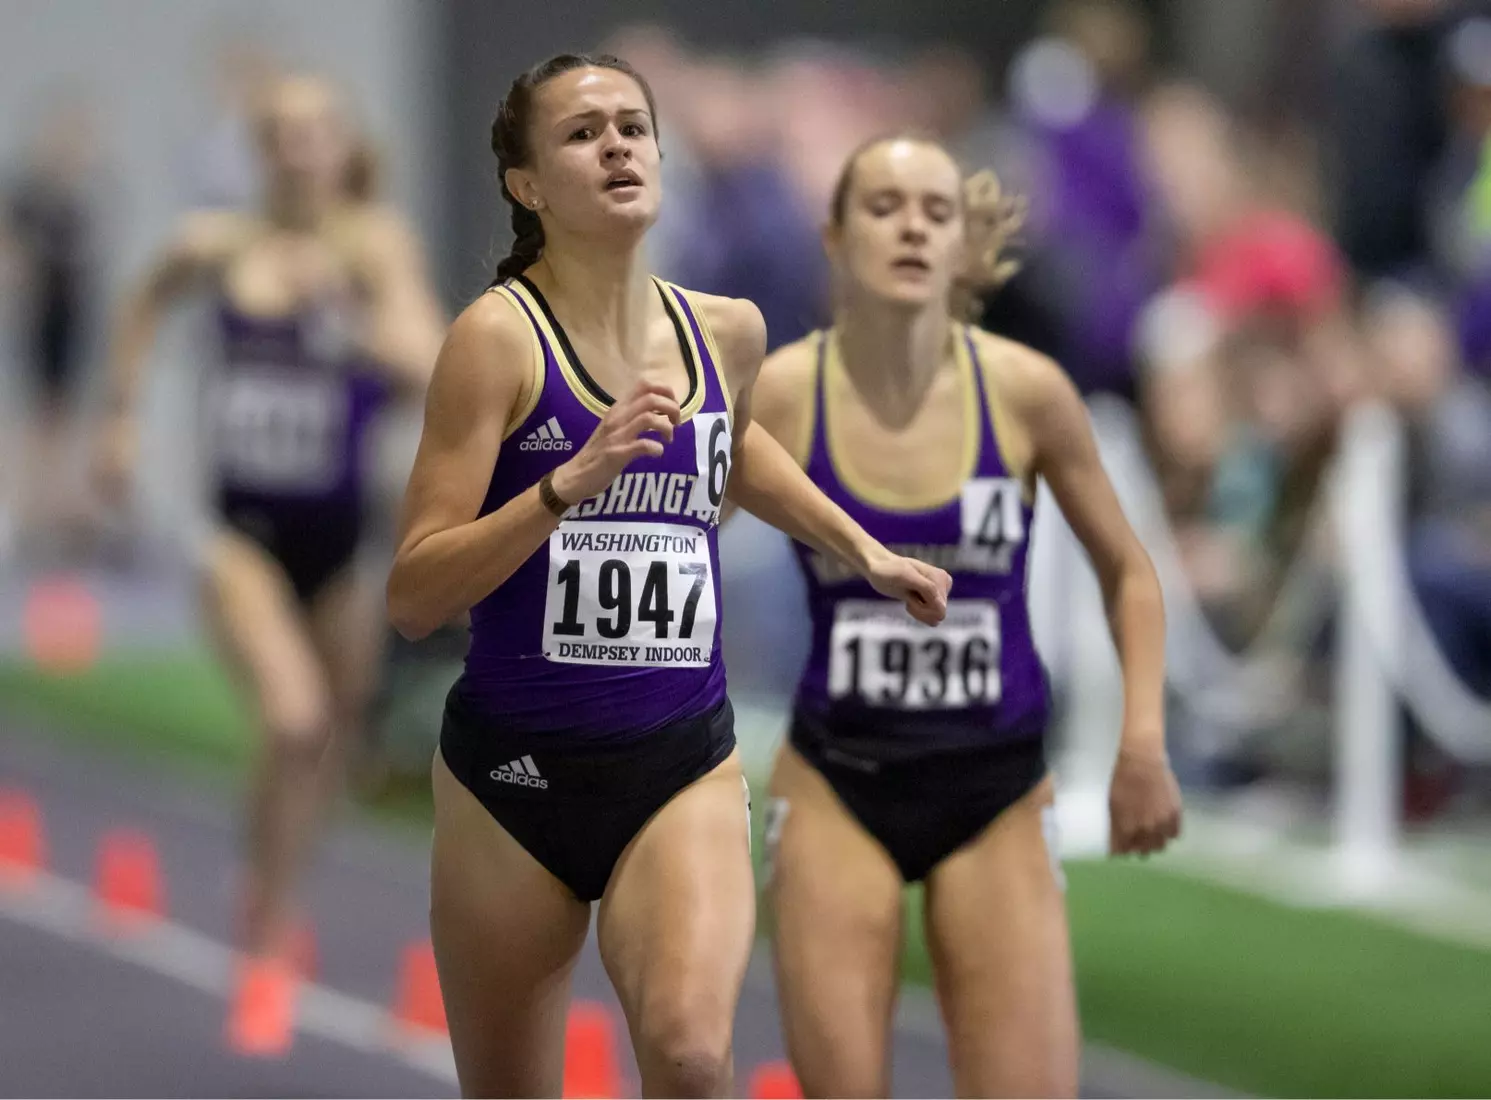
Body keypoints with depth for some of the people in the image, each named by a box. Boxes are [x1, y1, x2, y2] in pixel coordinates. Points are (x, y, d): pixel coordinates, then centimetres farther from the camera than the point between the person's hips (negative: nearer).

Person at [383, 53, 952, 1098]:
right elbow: (412, 599, -15)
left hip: (684, 769, 2)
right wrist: (572, 482, -25)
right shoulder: (499, 334, -9)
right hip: (514, 774, -2)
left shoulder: (727, 332, 6)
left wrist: (863, 551, 30)